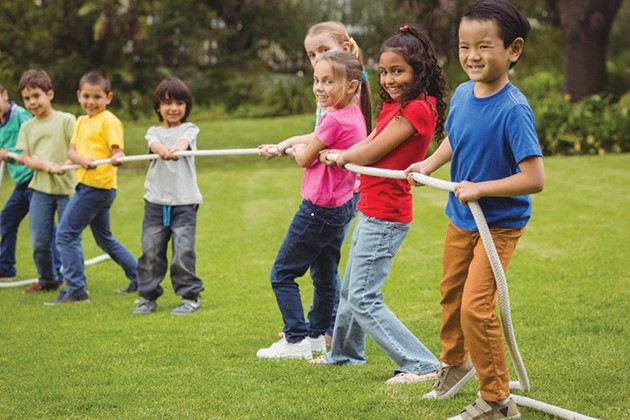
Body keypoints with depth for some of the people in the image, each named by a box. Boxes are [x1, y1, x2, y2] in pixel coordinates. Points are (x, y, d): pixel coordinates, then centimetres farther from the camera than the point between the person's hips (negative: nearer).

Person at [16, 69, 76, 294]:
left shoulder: (66, 120, -3)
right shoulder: (27, 127, 9)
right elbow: (26, 158, 3)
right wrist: (44, 164, -17)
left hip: (67, 186, -4)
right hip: (40, 188, 4)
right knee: (38, 240, 3)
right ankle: (47, 279, 21)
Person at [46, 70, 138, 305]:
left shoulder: (108, 121, -9)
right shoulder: (82, 121, 15)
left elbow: (118, 150, -18)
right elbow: (72, 151, 4)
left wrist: (116, 158, -42)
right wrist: (82, 160, -18)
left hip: (96, 186, -10)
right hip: (87, 185, 10)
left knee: (66, 234, -10)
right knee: (104, 239, 21)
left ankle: (76, 289, -8)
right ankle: (139, 278, 29)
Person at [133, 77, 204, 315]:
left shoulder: (189, 129, 7)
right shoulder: (154, 132, 10)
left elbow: (184, 142, -18)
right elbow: (154, 144, -15)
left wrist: (177, 149, -42)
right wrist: (162, 150, -39)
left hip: (184, 202, -2)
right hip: (156, 201, 2)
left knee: (183, 251, -7)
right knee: (150, 251, 3)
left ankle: (190, 296, 6)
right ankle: (148, 296, 15)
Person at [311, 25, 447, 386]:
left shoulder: (416, 109, -20)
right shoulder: (397, 106, 10)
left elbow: (370, 153, -17)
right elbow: (369, 143, 12)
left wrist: (341, 157, 1)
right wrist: (339, 155, -4)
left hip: (385, 217, -10)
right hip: (373, 211, 10)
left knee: (364, 299, -9)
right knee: (350, 289, 24)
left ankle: (422, 365, -6)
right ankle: (345, 352, 44)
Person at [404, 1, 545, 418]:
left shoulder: (513, 110, -28)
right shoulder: (462, 94, -7)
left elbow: (534, 179, -31)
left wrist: (478, 188, -27)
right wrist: (428, 165, -1)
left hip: (500, 222, -7)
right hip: (460, 217, 7)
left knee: (476, 307, -12)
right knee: (452, 292, 24)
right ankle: (455, 361, 51)